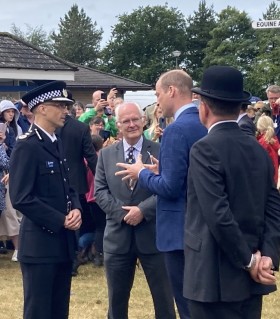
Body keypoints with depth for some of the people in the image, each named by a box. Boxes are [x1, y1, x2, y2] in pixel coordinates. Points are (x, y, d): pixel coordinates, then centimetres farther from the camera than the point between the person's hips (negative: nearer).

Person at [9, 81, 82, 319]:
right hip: (40, 243, -9)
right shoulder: (27, 146, -14)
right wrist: (60, 221, -17)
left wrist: (76, 210, 0)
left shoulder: (57, 144, 14)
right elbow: (21, 198, -20)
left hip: (64, 242, 9)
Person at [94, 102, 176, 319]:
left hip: (153, 235, -3)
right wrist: (122, 212, -12)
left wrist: (142, 210, -19)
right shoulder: (106, 154, 8)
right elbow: (100, 191, 2)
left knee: (164, 299, 6)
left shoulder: (160, 151, -2)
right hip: (118, 237, 3)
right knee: (117, 301, 14)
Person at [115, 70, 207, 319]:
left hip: (183, 229, -9)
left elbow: (170, 188, -21)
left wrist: (142, 173, -5)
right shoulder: (207, 124, 9)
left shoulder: (177, 129, -18)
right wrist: (163, 170, 15)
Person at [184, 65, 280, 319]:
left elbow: (218, 215, -20)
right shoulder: (258, 149, 9)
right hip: (251, 278, 7)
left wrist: (249, 261, -12)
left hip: (216, 277, -7)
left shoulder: (205, 149, -13)